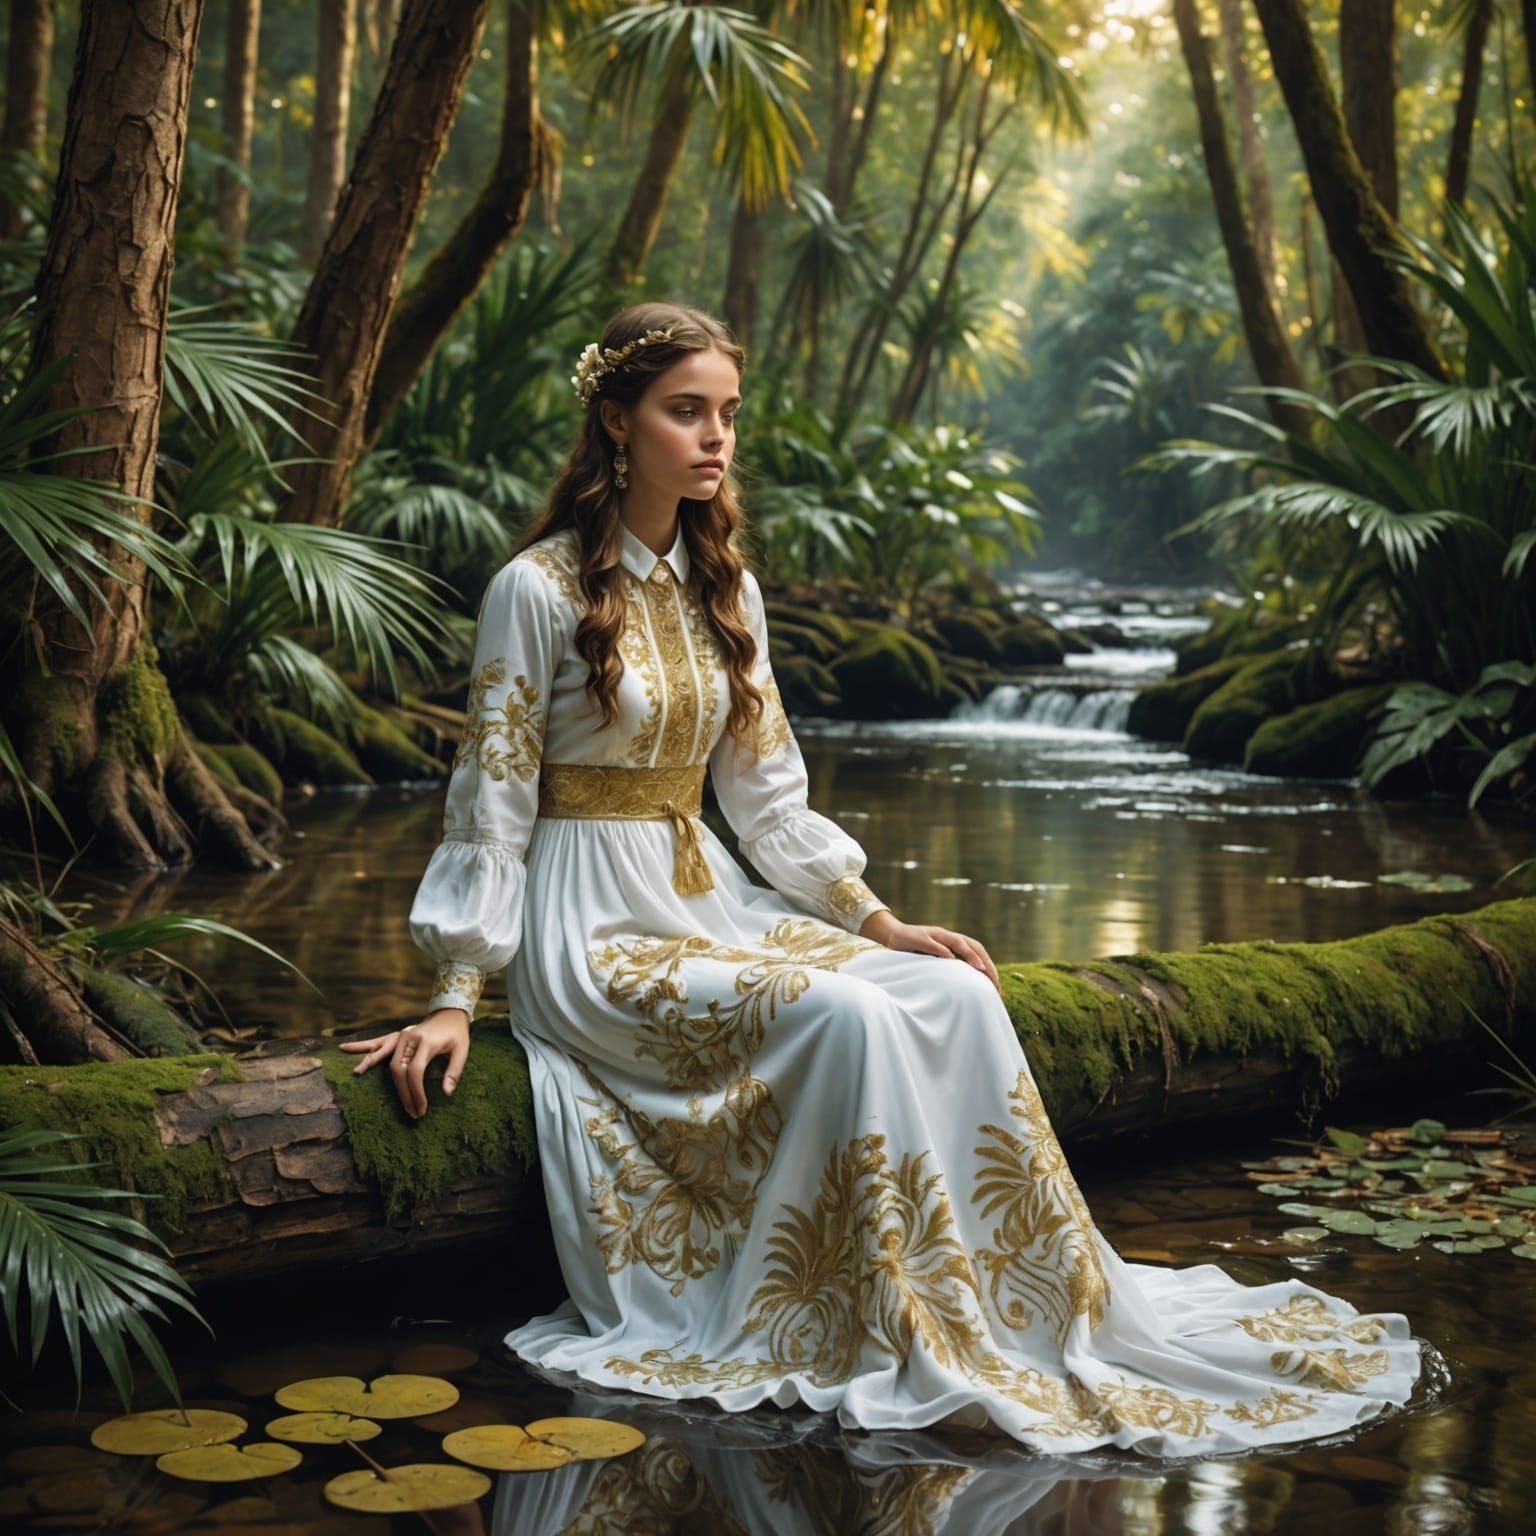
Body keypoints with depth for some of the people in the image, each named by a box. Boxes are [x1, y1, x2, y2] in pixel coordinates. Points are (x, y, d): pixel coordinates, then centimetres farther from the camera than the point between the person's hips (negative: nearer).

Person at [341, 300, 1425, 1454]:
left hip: (708, 902, 6)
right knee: (846, 1017, -29)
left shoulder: (725, 589, 10)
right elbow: (491, 803, -8)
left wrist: (879, 920, 6)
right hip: (591, 927, -6)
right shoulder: (539, 589, -10)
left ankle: (1053, 1300, -9)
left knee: (954, 995, -15)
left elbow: (768, 794, 14)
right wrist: (454, 1000, -12)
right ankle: (901, 1339, -18)